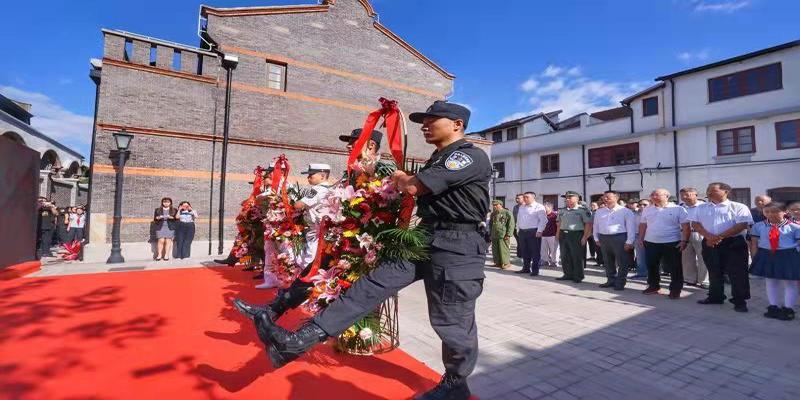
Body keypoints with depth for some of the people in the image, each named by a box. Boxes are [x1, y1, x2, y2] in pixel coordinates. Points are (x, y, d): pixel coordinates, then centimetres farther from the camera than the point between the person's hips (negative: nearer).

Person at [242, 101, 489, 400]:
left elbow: (412, 187, -18)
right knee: (372, 284, -2)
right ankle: (297, 341, 0)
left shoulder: (472, 156, -12)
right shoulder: (438, 160, 20)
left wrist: (400, 178, 2)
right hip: (425, 239, 8)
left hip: (456, 248, -8)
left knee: (452, 322, 6)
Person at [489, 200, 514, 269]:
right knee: (495, 250, 9)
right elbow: (490, 224, 26)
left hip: (503, 236, -7)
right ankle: (497, 262, 20)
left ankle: (506, 263, 8)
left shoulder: (507, 213, -4)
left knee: (503, 250, -4)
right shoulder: (493, 214, 17)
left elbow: (511, 224, -9)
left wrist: (508, 234, -14)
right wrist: (490, 233, 18)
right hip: (494, 236, 7)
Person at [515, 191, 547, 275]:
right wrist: (518, 229, 16)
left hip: (534, 232, -6)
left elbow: (543, 220, -10)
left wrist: (539, 231, -15)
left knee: (535, 252, 0)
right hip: (522, 232, 6)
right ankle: (526, 268, 22)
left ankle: (535, 270, 8)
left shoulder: (539, 207, -4)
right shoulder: (521, 207, 17)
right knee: (524, 252, 11)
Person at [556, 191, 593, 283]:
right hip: (563, 235, 6)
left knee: (577, 257, 1)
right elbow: (559, 223, 19)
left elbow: (588, 224, -10)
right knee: (565, 257, 11)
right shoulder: (562, 211, 13)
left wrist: (584, 237, -15)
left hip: (577, 235, -6)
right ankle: (568, 275, 23)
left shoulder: (583, 210, -7)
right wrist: (557, 235, 13)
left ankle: (578, 277, 13)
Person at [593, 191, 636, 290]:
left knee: (622, 262, 2)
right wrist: (596, 238, 11)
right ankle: (611, 280, 25)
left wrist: (629, 241, -12)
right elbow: (595, 225, 15)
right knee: (608, 262, 13)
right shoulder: (599, 211, 10)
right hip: (604, 238, 5)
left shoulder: (625, 211, -4)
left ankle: (620, 283, 13)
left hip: (619, 238, -5)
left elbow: (631, 227, -7)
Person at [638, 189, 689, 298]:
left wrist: (684, 240, -13)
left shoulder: (678, 209, -5)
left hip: (672, 243, -4)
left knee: (674, 267, 4)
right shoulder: (647, 210, 7)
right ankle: (653, 286, 25)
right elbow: (642, 225, 13)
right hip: (650, 243, 4)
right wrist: (641, 238, 8)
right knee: (651, 266, 11)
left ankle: (675, 290, 16)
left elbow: (685, 226, -7)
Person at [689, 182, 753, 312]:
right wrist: (709, 236, -13)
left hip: (733, 243, -4)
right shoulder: (701, 208, 10)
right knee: (714, 272, 14)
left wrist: (719, 237, -16)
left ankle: (740, 301, 12)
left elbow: (742, 225, -11)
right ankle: (715, 297, 26)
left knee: (737, 273, 0)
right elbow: (695, 223, 3)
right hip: (709, 243, 4)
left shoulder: (738, 207, -2)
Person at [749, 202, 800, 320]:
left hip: (788, 256, -2)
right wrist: (755, 258, 1)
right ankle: (773, 307, 24)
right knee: (770, 282, 13)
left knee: (789, 283, 8)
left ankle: (788, 309, 21)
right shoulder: (758, 226, -1)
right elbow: (754, 244, 3)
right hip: (766, 256, 2)